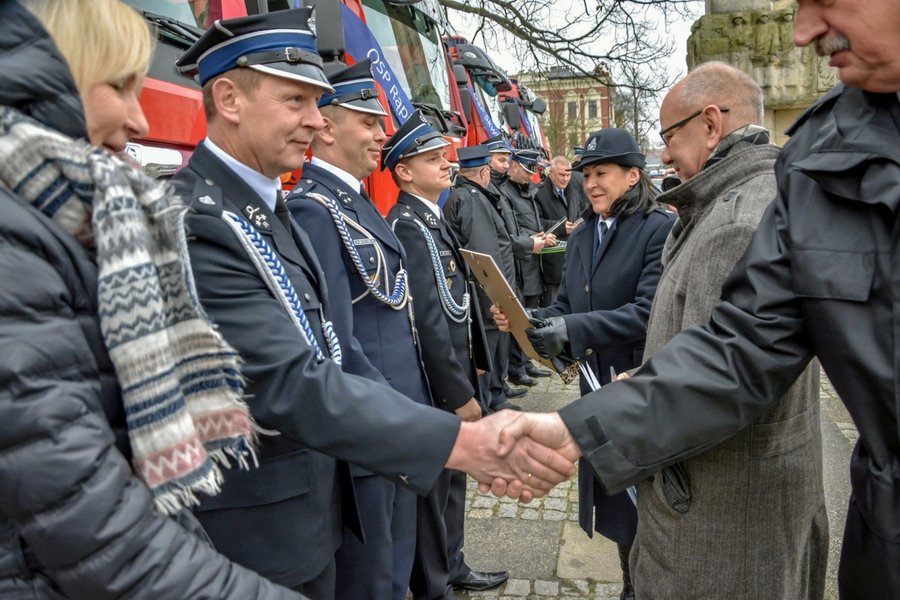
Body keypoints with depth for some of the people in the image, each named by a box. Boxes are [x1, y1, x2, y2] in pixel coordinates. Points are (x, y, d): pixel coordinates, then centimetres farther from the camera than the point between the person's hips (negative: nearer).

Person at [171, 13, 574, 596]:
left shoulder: (272, 211, 6)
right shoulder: (193, 222, -22)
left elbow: (326, 358, 4)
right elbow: (291, 385, -29)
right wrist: (464, 442, -31)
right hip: (248, 535, -8)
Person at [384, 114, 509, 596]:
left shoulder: (432, 220, 11)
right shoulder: (409, 227, -19)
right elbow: (427, 321, -24)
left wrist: (471, 366, 15)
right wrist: (459, 392, -21)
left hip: (455, 373, 10)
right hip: (437, 385, -9)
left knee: (452, 475, 21)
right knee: (433, 484, 6)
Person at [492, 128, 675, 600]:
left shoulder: (662, 228, -13)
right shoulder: (581, 236, 10)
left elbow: (647, 310, -23)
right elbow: (565, 307, 9)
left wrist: (572, 330, -30)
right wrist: (525, 318, -10)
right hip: (598, 386, 7)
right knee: (613, 495, 18)